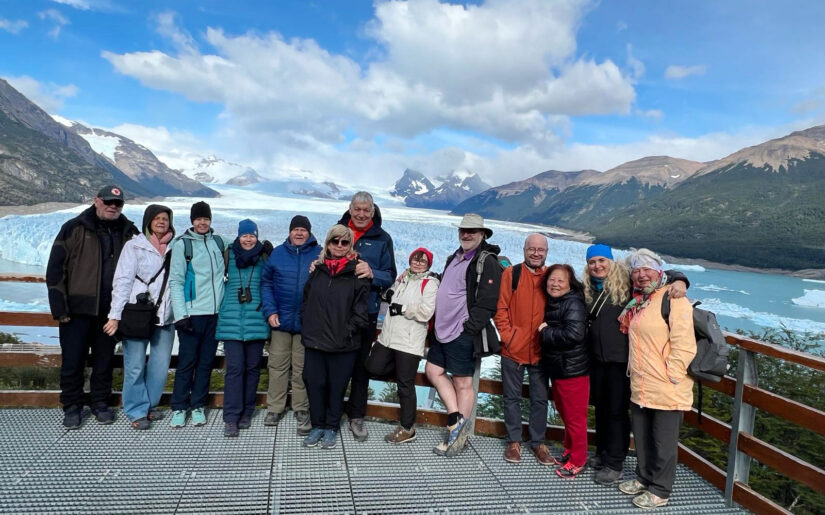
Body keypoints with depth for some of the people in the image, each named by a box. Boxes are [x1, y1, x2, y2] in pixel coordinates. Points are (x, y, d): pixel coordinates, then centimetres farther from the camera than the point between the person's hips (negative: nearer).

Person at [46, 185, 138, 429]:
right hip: (78, 309, -2)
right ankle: (71, 407, 19)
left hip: (110, 311, 3)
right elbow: (55, 269, -4)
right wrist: (59, 307, -9)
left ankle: (100, 403, 26)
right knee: (72, 360, 4)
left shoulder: (129, 233, 6)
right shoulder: (74, 229, -3)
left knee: (104, 361, 12)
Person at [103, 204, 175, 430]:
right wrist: (115, 315, -10)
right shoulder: (134, 246, 1)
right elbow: (122, 281, -4)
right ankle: (137, 411, 13)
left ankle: (149, 405, 24)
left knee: (160, 366, 5)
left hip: (165, 317, 3)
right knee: (135, 367, -1)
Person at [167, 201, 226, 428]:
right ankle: (179, 408, 12)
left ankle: (198, 406, 18)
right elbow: (176, 282, -5)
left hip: (215, 312, 4)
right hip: (192, 313, -4)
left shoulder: (218, 241, 11)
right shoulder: (182, 244, -1)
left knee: (206, 361, 8)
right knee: (187, 361, 0)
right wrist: (180, 315, -13)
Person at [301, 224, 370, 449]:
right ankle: (317, 425, 27)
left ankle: (331, 427, 27)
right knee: (314, 383, 9)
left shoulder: (357, 273, -5)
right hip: (314, 340, 3)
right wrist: (306, 328, 7)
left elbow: (362, 310, -6)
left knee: (337, 386, 8)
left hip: (343, 345, -3)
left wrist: (347, 332, -10)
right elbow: (306, 301, 14)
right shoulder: (317, 270, 7)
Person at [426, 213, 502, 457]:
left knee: (463, 383, -1)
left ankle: (460, 436, 9)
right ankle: (456, 419, 16)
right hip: (444, 331, 10)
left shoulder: (487, 262, -11)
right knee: (434, 371, 12)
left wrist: (468, 328, -20)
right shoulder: (454, 258, 16)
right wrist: (438, 324, 21)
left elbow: (486, 303, -17)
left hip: (463, 334, -9)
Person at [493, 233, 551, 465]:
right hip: (513, 349, -1)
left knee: (540, 398, 11)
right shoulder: (510, 274, -3)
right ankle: (514, 441, 24)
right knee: (512, 397, 10)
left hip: (540, 351, 2)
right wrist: (508, 336, -11)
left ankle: (538, 442, 25)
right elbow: (500, 309, -4)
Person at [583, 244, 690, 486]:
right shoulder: (588, 289, 7)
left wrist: (679, 280, -31)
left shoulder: (626, 282, -10)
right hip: (597, 358, 6)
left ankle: (615, 464, 14)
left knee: (618, 410, 3)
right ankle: (602, 453, 34)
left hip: (621, 359, -6)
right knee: (600, 406, 17)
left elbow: (661, 273, -11)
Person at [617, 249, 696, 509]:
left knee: (663, 442, 7)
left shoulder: (673, 300, -15)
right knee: (641, 437, 21)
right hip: (640, 387, 8)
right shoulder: (636, 302, 12)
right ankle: (644, 478, 39)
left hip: (666, 390, -8)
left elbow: (684, 344, -20)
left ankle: (659, 491, 23)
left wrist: (671, 376, -18)